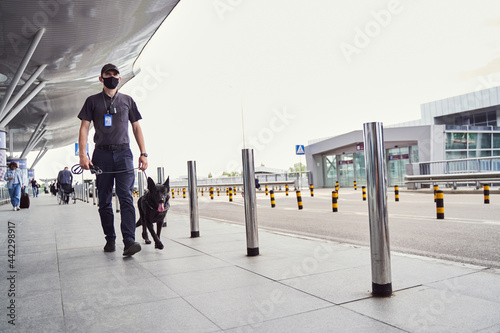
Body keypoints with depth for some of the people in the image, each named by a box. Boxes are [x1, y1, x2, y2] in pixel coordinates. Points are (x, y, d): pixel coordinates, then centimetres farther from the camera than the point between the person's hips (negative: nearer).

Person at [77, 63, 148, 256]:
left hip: (124, 153, 0)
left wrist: (143, 153, 5)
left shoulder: (127, 100, 15)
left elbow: (136, 128, 14)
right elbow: (84, 128, 6)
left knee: (126, 198, -12)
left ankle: (129, 241, -18)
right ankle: (110, 239, 16)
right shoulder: (92, 101, 12)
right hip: (102, 154, 1)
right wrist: (83, 155, -7)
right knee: (104, 200, 4)